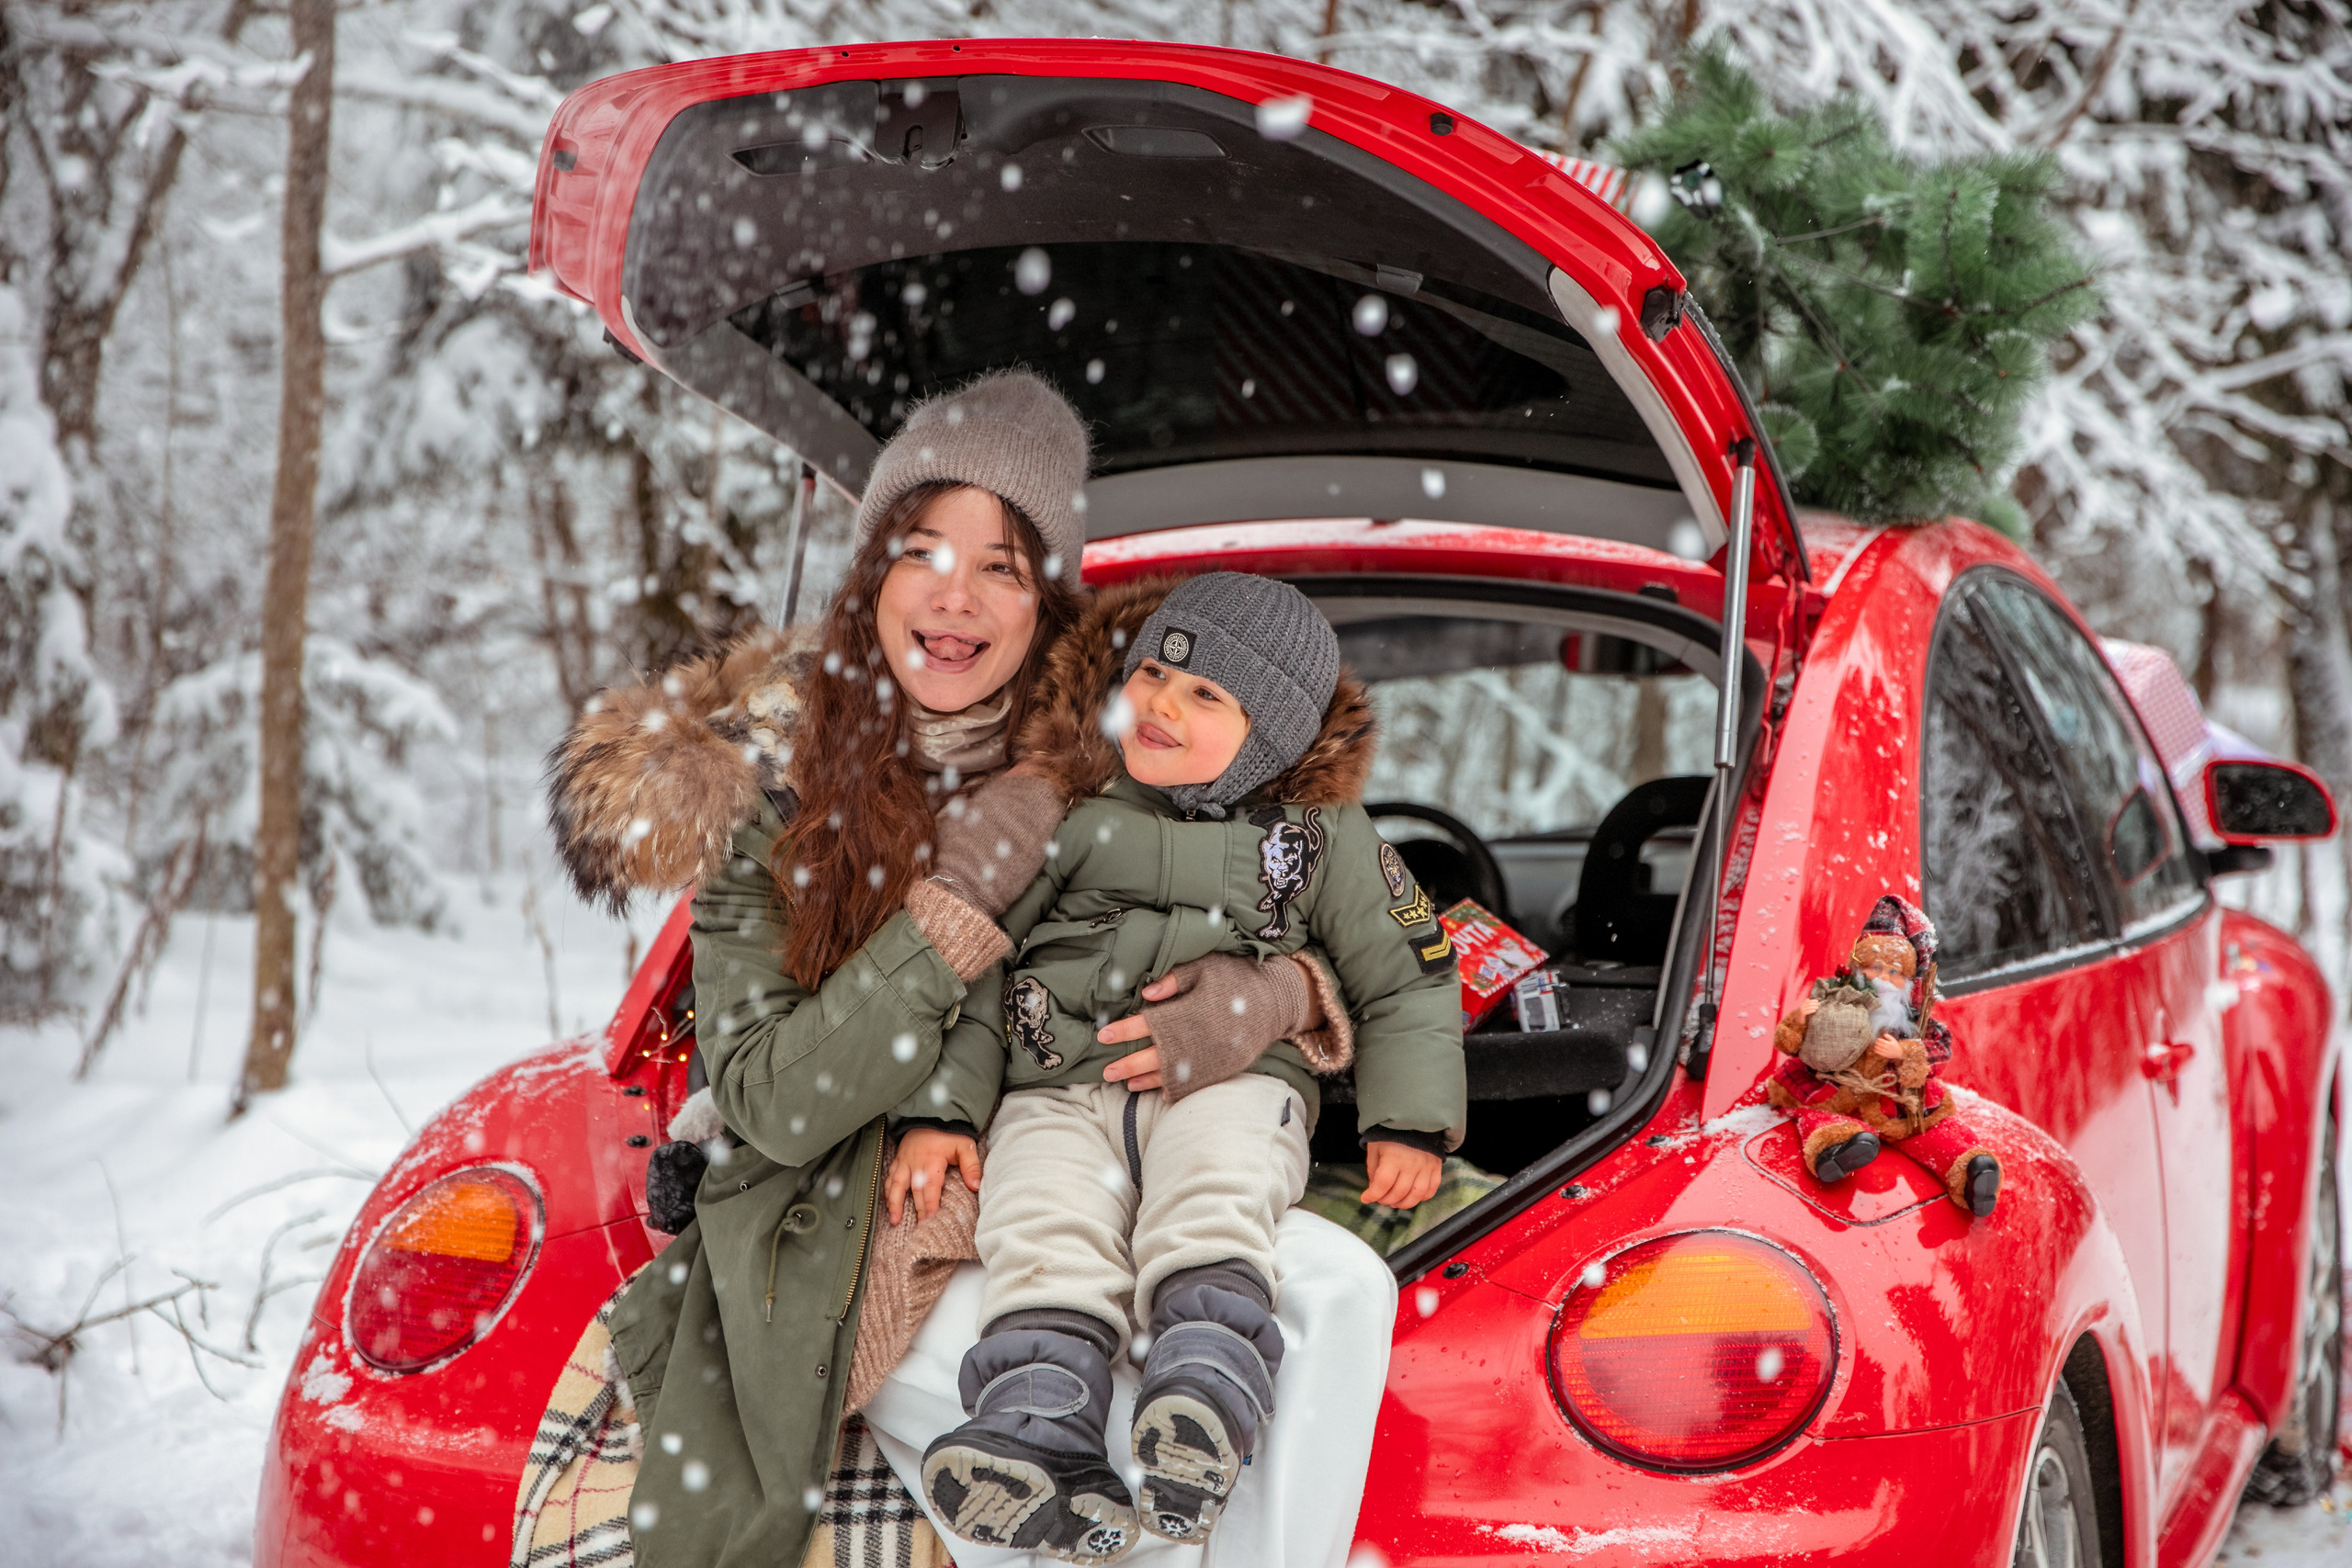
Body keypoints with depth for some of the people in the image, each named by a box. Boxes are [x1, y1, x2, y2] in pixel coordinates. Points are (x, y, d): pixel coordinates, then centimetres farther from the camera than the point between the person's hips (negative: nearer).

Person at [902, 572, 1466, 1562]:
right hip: (1059, 1089, 1)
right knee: (1046, 1233, -29)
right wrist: (939, 1110, 6)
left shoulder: (1324, 838, 12)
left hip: (1233, 1082, -1)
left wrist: (1408, 1123, 7)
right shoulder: (1058, 815, 13)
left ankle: (1205, 1403, -52)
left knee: (1207, 1211, -34)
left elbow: (1407, 980, 18)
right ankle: (1039, 1442, -45)